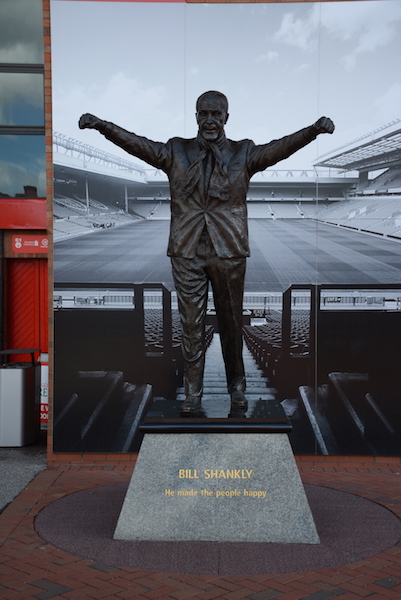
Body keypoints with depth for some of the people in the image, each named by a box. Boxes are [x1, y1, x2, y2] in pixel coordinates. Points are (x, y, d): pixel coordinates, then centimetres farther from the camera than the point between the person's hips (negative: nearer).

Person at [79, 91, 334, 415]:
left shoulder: (243, 153, 5)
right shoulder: (176, 152, 7)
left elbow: (281, 147, -9)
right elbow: (137, 143, -3)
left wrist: (314, 130, -26)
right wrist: (101, 125, -17)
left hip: (229, 252, 0)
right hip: (187, 253, 0)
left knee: (232, 323, 10)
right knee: (191, 324, 4)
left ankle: (237, 387, 26)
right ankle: (192, 392, 13)